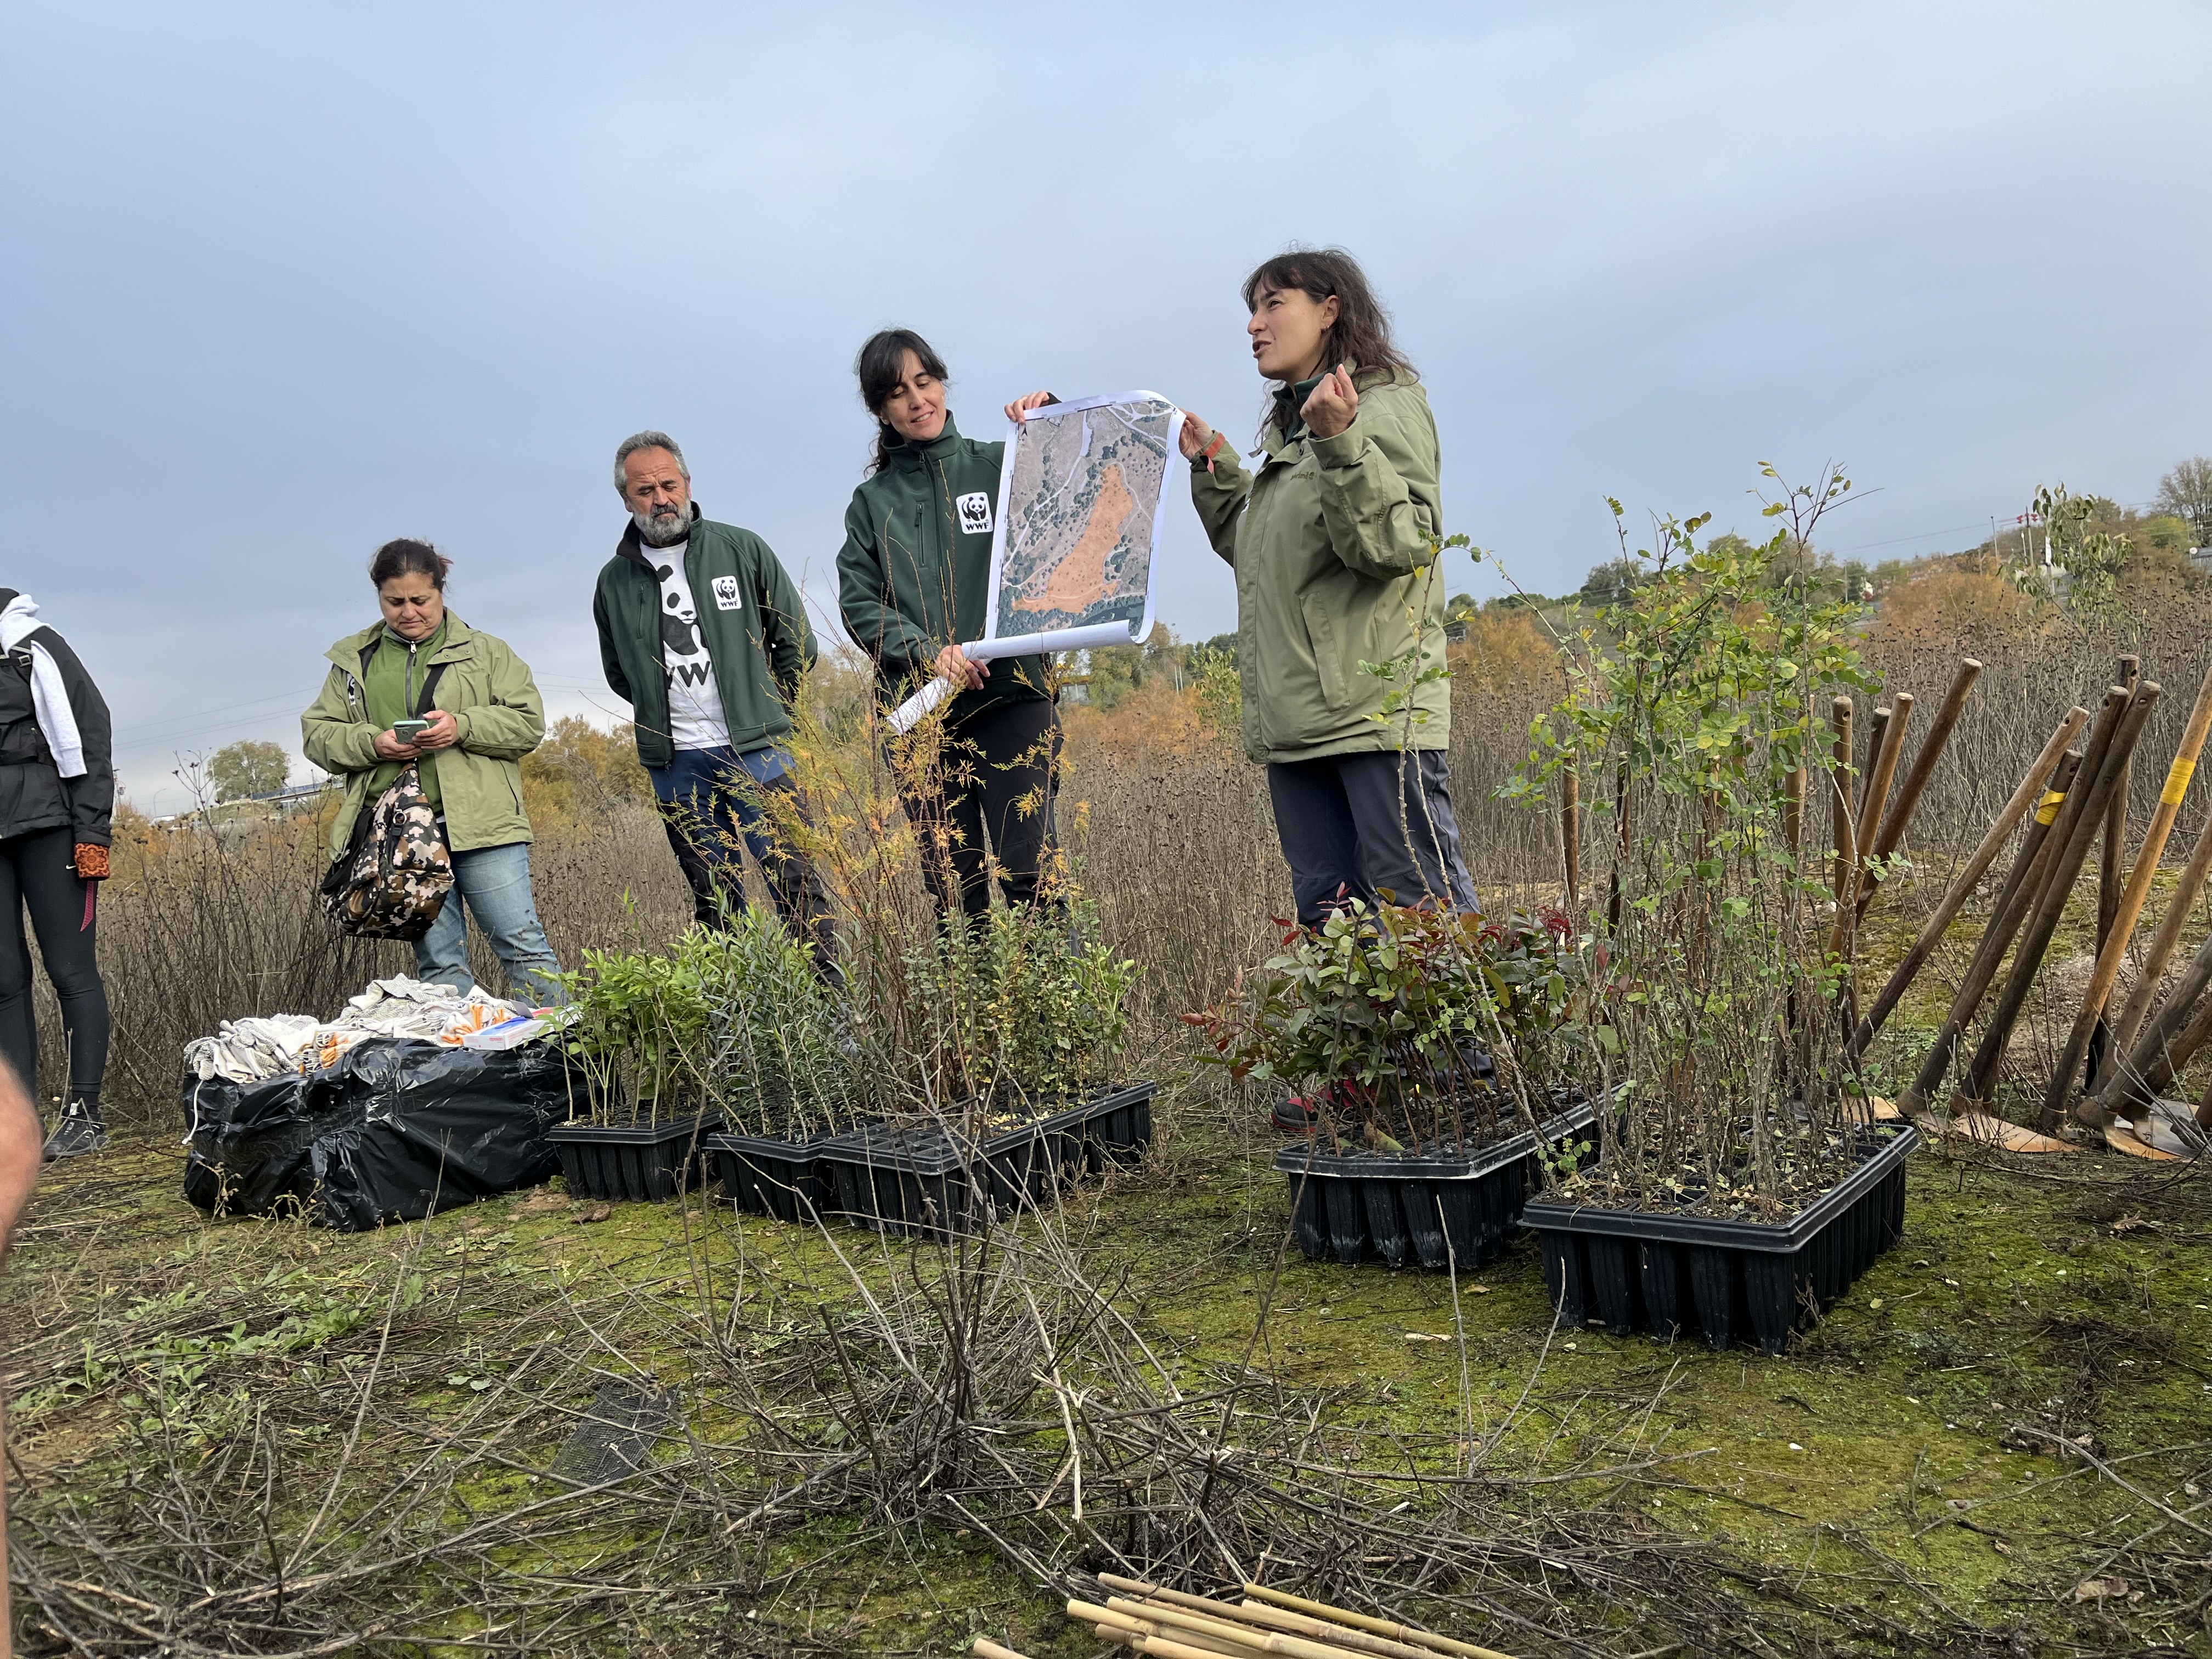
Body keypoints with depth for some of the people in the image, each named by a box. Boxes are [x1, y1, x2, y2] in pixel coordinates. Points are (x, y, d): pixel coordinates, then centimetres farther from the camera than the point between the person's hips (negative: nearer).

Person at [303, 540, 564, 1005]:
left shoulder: (484, 652, 9)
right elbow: (317, 733, 12)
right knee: (438, 963, 5)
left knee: (522, 945, -4)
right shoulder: (353, 661, 16)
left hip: (481, 826, -2)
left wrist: (462, 727, -13)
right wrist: (374, 743, -7)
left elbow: (528, 721, 3)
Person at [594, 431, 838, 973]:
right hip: (676, 767, 3)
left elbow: (797, 642, 6)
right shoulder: (614, 582, 8)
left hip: (757, 752, -2)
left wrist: (764, 713, 7)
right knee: (715, 902, 9)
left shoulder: (743, 550, 1)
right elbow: (618, 675, 21)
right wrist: (665, 711, 12)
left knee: (796, 883, -6)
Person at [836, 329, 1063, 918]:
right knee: (954, 890, 2)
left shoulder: (1003, 465, 10)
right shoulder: (871, 501, 15)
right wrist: (927, 651, -11)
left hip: (1012, 698, -2)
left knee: (1029, 873, -12)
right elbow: (859, 604, 5)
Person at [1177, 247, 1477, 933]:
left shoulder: (1387, 406, -2)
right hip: (1294, 722, 8)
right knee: (1326, 914, 8)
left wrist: (1340, 440, -26)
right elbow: (1257, 551, 28)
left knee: (1421, 909, -9)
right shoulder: (1291, 428, 22)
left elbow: (1400, 543, -16)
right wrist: (1211, 463, 21)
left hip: (1376, 712, -8)